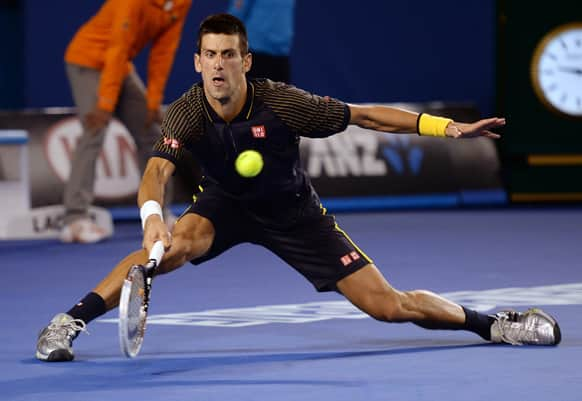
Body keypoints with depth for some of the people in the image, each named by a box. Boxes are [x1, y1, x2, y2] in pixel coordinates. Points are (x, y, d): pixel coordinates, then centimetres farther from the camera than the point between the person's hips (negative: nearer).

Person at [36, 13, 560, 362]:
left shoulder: (280, 103, -27)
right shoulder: (187, 113, -24)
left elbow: (364, 116, -20)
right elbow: (158, 170, -39)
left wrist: (447, 126, -26)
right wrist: (152, 217, -62)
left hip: (292, 210, 0)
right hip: (225, 204, 0)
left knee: (386, 305, -8)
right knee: (181, 242, -35)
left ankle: (488, 323, 14)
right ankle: (70, 321, -29)